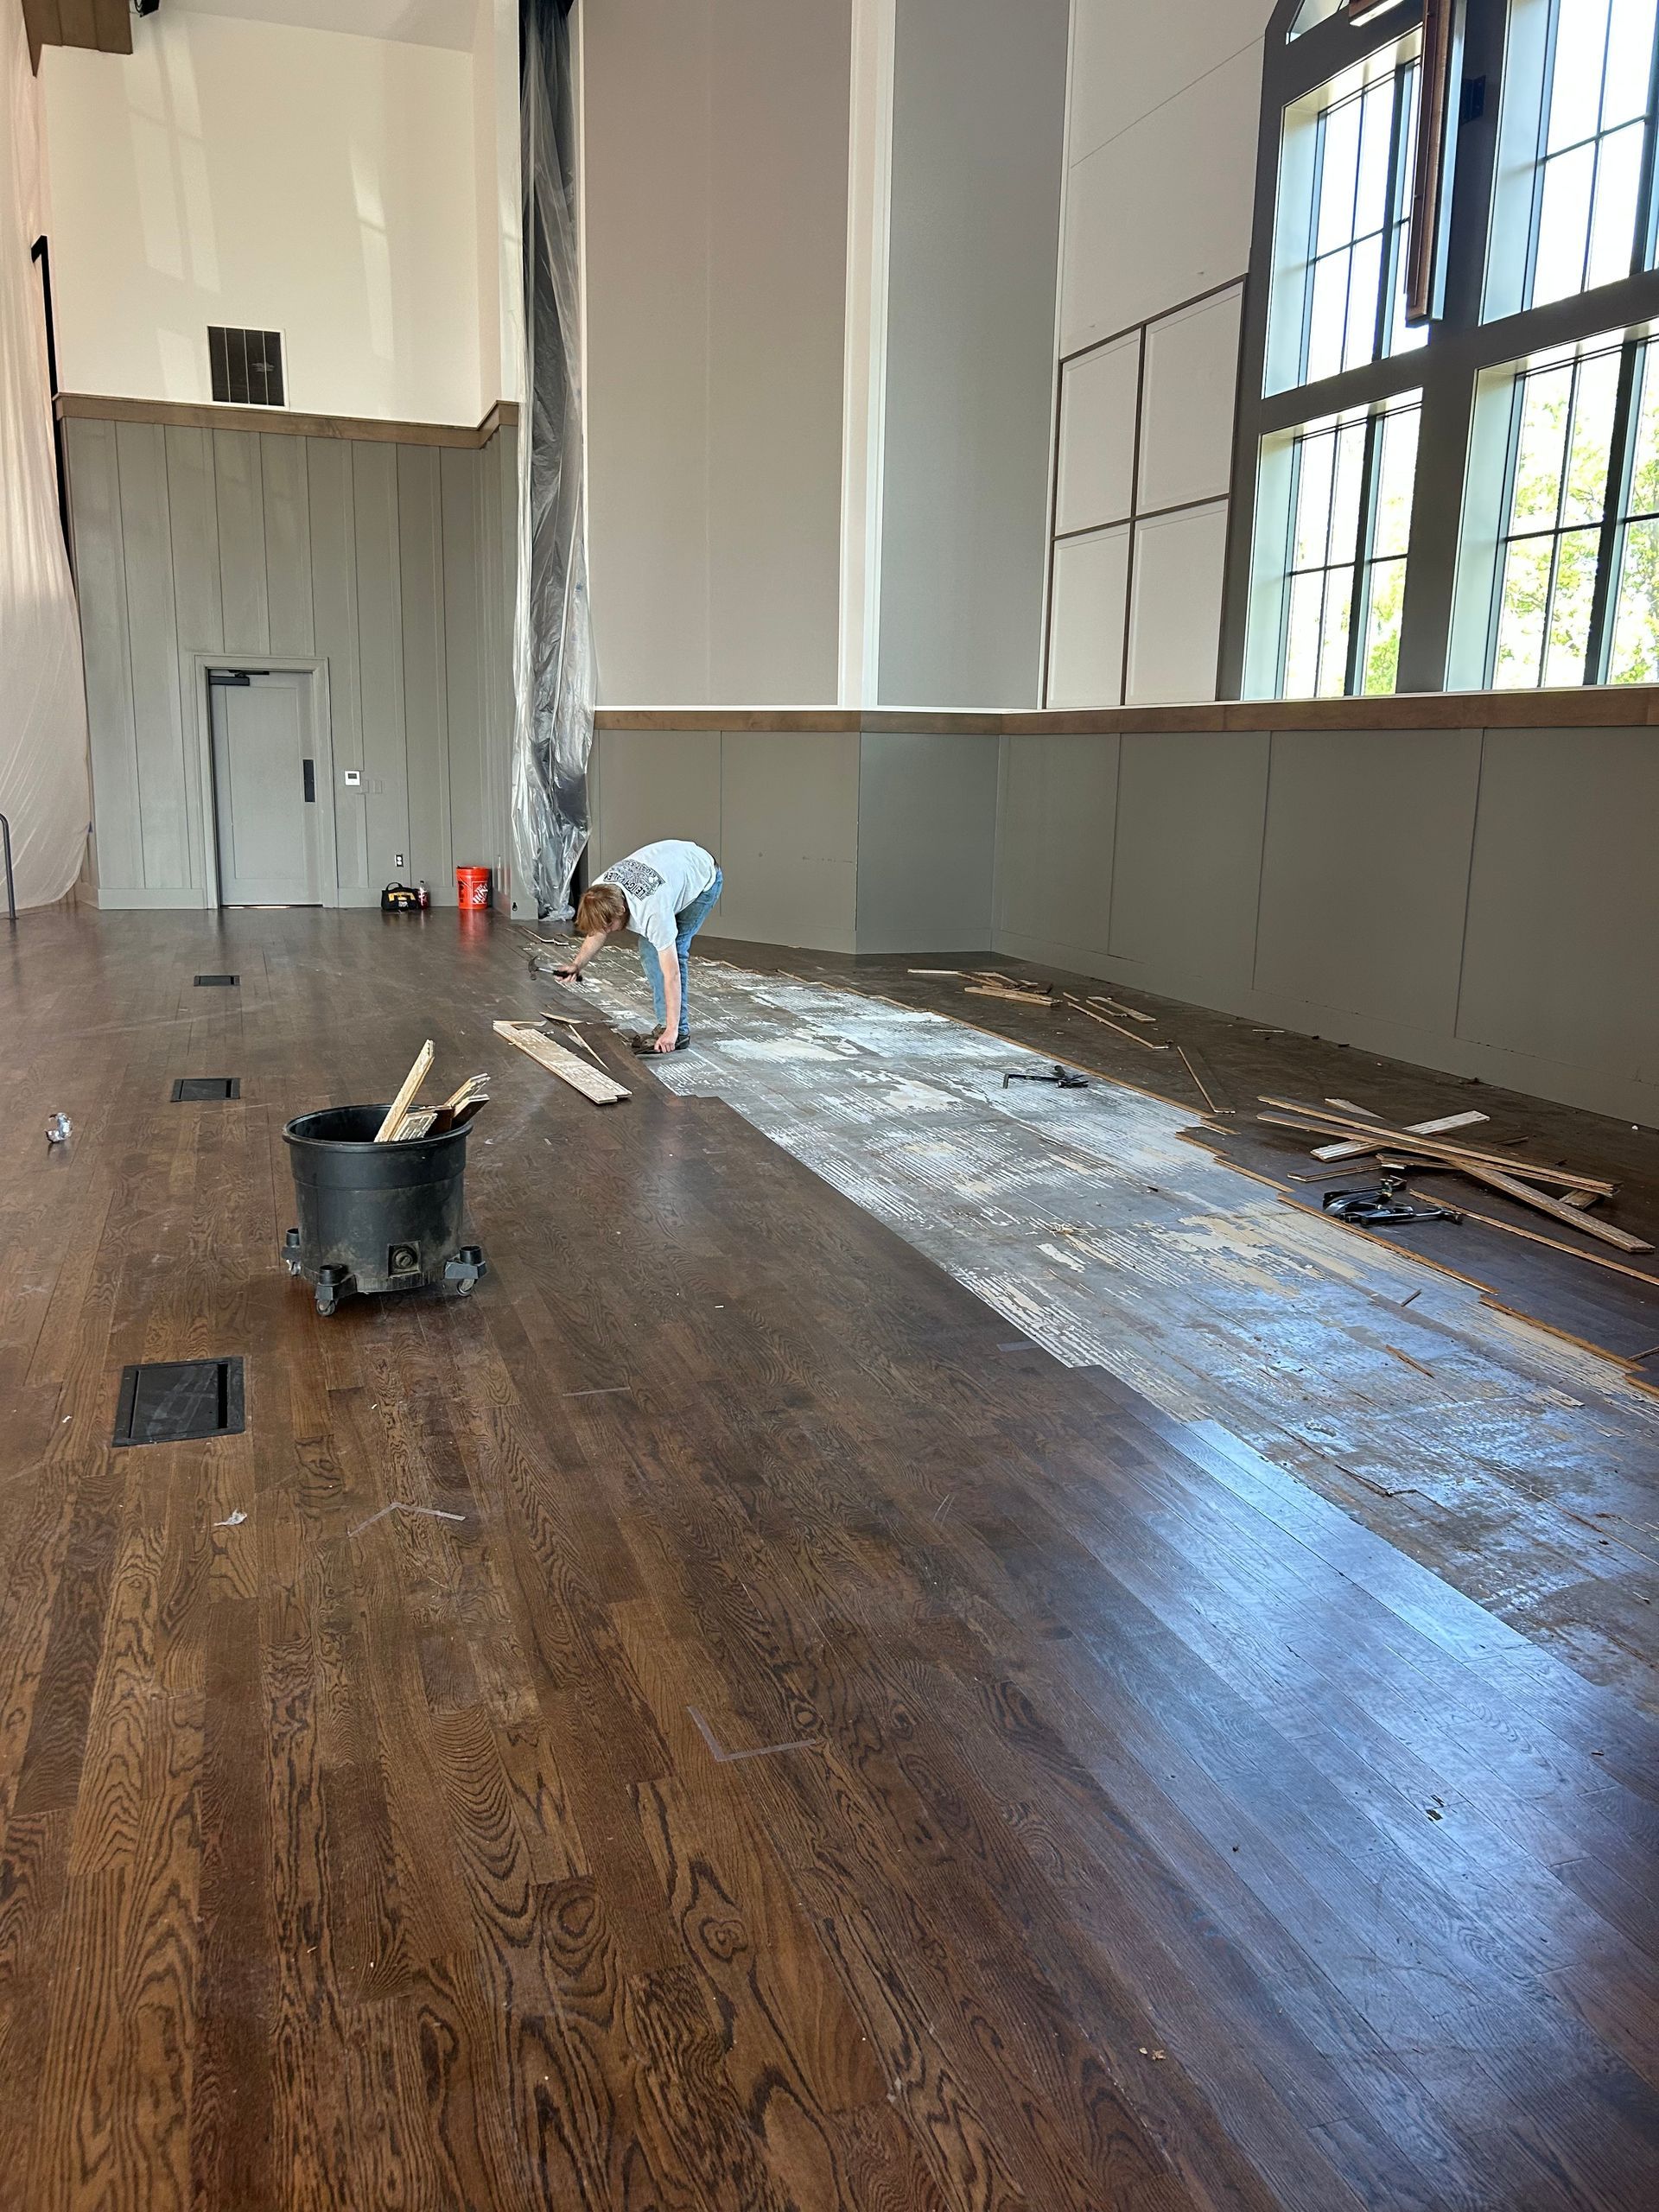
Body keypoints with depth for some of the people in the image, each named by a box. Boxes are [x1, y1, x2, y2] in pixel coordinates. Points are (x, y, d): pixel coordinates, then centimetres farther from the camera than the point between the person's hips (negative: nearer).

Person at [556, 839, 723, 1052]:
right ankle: (665, 1025, 7)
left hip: (704, 877, -8)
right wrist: (577, 965, -16)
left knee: (669, 952, -20)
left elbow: (671, 974, -37)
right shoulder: (598, 893, -22)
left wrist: (672, 1030, -34)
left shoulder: (652, 913, -42)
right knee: (649, 952, -1)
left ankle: (678, 1032, -15)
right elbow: (596, 930, 1)